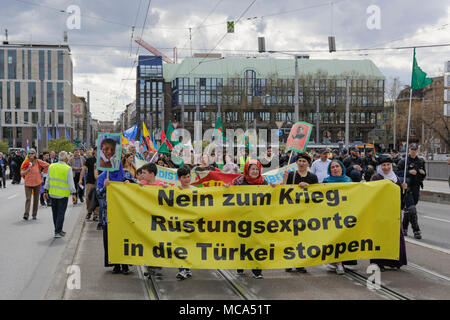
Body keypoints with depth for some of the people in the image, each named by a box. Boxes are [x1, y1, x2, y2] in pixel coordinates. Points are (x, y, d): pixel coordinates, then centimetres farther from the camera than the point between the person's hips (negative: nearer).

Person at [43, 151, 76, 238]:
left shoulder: (51, 166, 3)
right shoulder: (68, 169, -12)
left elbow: (48, 180, 9)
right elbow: (71, 183, -11)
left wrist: (46, 191, 15)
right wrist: (73, 193, -3)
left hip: (53, 193, 5)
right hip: (63, 194, -5)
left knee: (55, 213, 16)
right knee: (61, 213, 1)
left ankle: (58, 230, 25)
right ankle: (58, 232, -2)